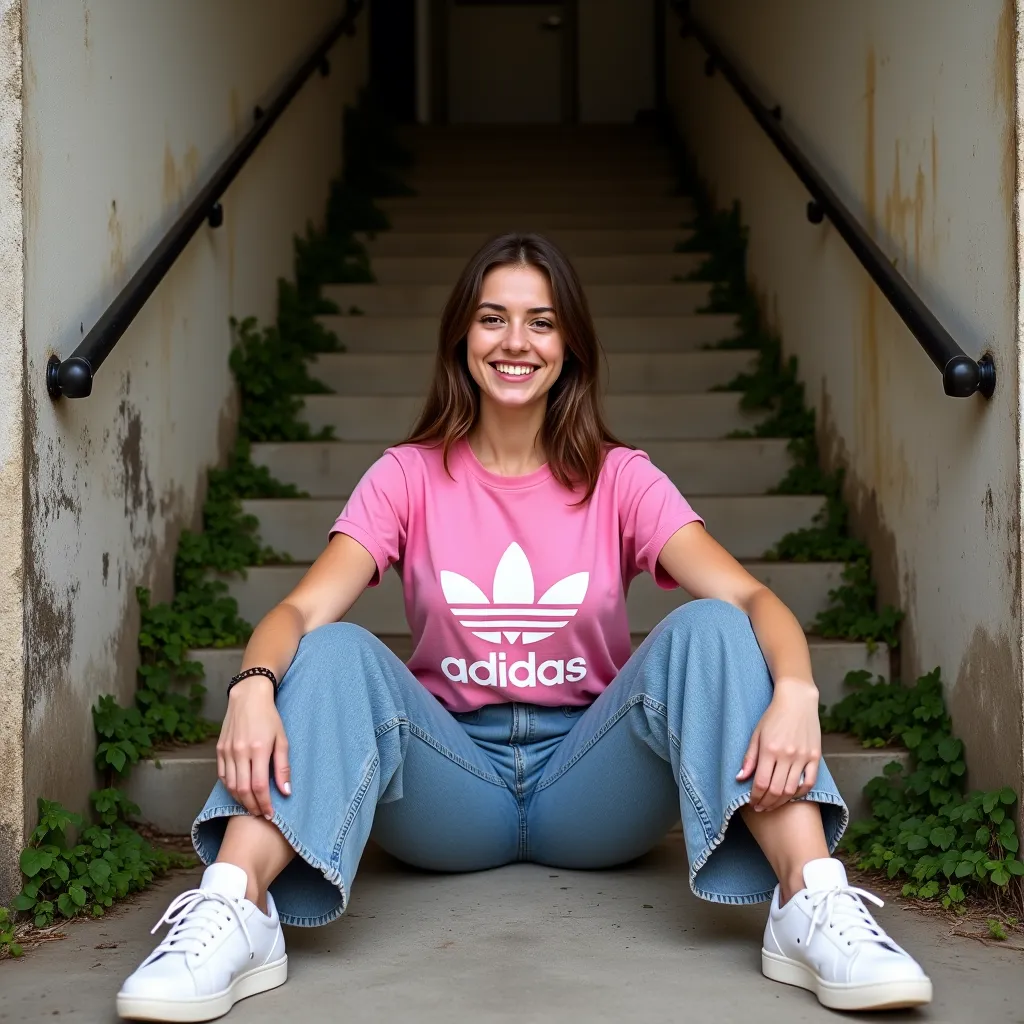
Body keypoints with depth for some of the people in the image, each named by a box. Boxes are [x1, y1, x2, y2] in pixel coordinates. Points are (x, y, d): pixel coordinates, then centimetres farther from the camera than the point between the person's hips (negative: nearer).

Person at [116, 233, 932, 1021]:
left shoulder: (619, 479, 2)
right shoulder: (410, 477, 3)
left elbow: (748, 597, -13)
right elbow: (304, 610, -12)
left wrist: (794, 692, -36)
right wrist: (253, 690, -36)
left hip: (592, 777, 0)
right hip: (454, 779, 0)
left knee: (707, 631, -24)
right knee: (335, 654, -26)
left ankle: (814, 908, -36)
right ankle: (235, 915, -40)